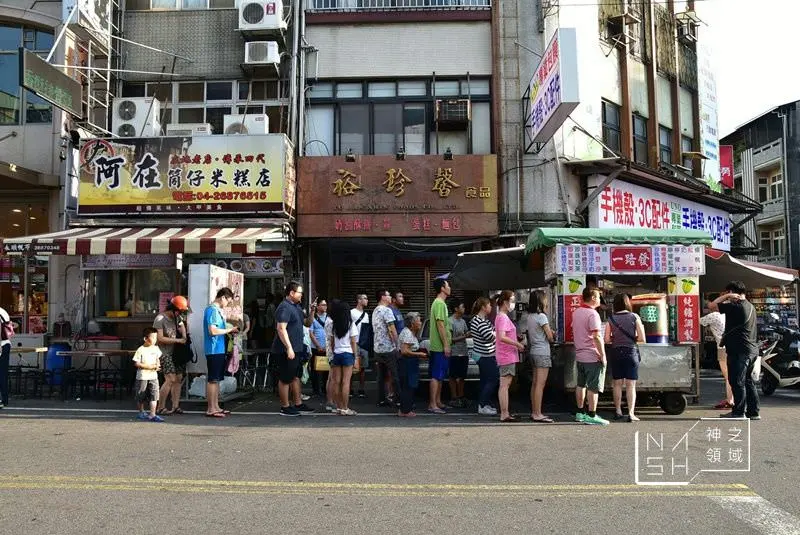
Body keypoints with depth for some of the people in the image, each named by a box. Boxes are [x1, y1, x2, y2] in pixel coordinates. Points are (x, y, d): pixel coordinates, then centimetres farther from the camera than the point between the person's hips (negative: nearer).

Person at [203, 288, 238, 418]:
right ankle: (210, 409, 2)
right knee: (212, 380, -4)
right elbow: (212, 331, -22)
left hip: (219, 349, 10)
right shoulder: (212, 310, -15)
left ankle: (216, 407, 21)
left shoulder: (218, 310, 15)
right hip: (214, 350, -10)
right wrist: (229, 329, -12)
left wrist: (230, 331, 8)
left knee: (217, 379, 14)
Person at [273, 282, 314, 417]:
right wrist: (289, 348, -27)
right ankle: (285, 408, 7)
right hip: (286, 350, -10)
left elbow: (306, 323, 24)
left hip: (296, 349, 10)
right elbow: (281, 329, -24)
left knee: (296, 377, 15)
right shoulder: (284, 308, -17)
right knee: (285, 379, -1)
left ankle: (298, 404, 23)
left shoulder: (296, 306, 13)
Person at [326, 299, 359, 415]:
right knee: (346, 382, -3)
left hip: (336, 353, 4)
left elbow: (331, 342, 7)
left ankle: (339, 407, 13)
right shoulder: (350, 324, -5)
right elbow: (353, 342, -5)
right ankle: (345, 409, -2)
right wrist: (355, 356, 1)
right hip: (348, 353, -4)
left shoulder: (332, 324, 5)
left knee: (336, 381, 7)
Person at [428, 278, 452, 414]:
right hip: (440, 346, -10)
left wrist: (447, 343, 22)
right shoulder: (439, 303, -15)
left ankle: (437, 401, 20)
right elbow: (440, 325, -20)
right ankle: (432, 405, -6)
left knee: (439, 376, 14)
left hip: (439, 346, 10)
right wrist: (445, 345, -20)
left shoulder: (440, 303, 17)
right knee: (436, 376, -8)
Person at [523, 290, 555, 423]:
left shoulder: (529, 317, 11)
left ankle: (534, 412, 16)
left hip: (533, 351, 9)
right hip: (542, 353, -9)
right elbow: (550, 337, -12)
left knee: (535, 383, 11)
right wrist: (552, 337, 12)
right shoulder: (541, 316, -13)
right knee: (540, 384, -7)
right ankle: (538, 414, -7)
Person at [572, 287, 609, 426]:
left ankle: (580, 413, 20)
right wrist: (603, 355, -18)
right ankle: (592, 416, -1)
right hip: (592, 356, -8)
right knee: (593, 387, -3)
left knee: (581, 385, 15)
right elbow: (597, 336, -22)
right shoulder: (592, 313, -16)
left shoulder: (576, 313, 12)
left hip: (579, 355, 8)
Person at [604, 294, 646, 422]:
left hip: (616, 352, 1)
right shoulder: (634, 317, -5)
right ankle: (631, 413, -2)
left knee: (617, 384, 13)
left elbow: (607, 339, -5)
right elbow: (642, 338, -8)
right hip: (631, 351, -1)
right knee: (631, 385, 3)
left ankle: (618, 411, 19)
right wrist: (632, 338, 11)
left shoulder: (611, 318, -2)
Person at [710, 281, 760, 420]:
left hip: (739, 350, -9)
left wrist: (726, 296, -7)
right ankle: (753, 412, 16)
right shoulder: (750, 307, 14)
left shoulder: (736, 307, -16)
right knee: (748, 381, 13)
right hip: (752, 349, 9)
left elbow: (711, 306, -14)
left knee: (737, 381, -3)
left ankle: (739, 412, 1)